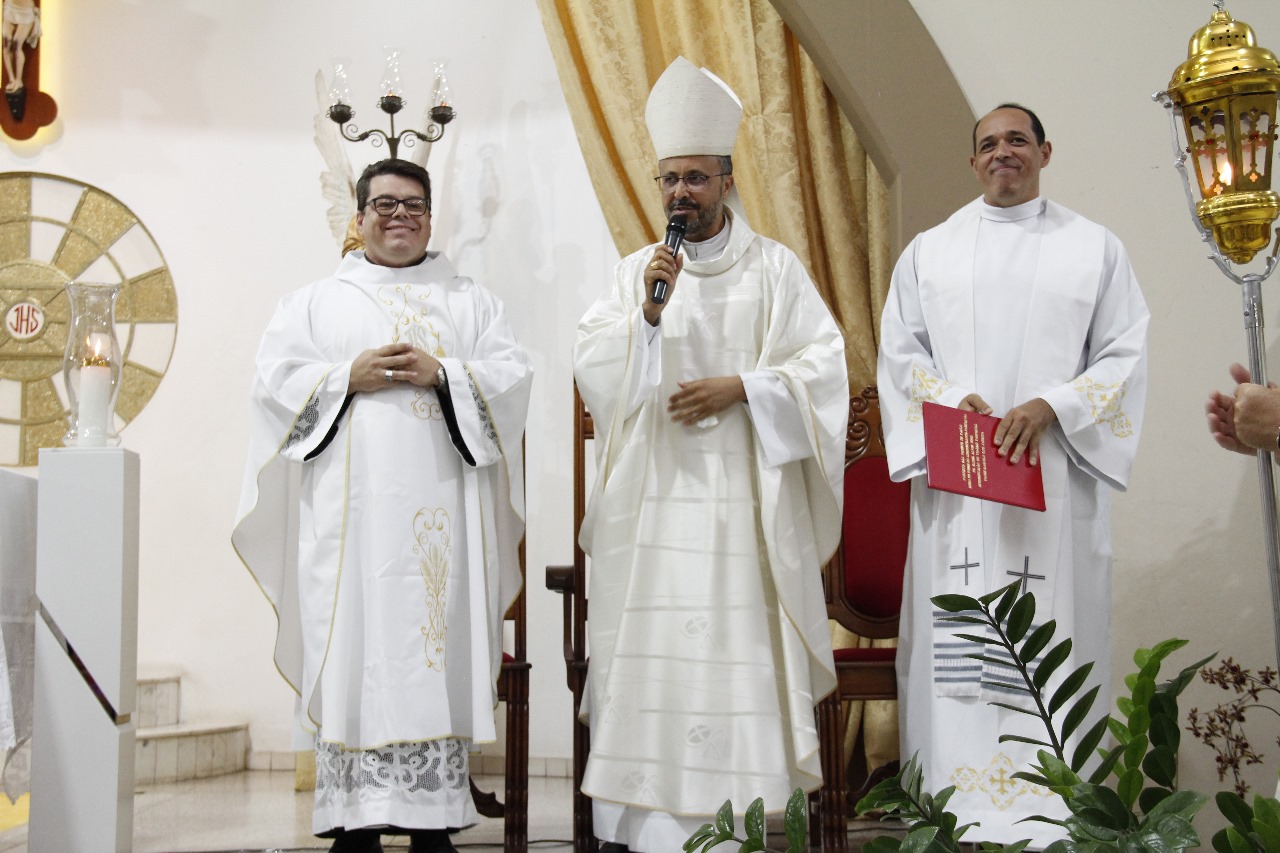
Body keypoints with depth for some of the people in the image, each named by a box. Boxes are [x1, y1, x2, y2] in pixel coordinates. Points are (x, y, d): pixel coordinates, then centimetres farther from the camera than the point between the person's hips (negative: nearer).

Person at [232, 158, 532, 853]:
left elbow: (512, 375, 6)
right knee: (353, 652, -5)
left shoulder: (470, 301, 18)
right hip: (350, 510, 0)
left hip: (442, 508, 1)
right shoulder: (314, 301, 17)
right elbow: (274, 379, 6)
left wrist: (441, 374, -10)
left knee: (439, 651, -3)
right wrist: (349, 377, -8)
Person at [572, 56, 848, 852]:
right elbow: (593, 368, 4)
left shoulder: (774, 267, 7)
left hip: (743, 497, -2)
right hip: (653, 496, 2)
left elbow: (821, 364, 0)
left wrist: (737, 387, -10)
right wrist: (647, 312, -11)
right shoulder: (635, 271, 13)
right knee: (645, 651, -1)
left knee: (737, 651, -6)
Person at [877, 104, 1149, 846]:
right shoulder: (930, 251, 13)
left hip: (1057, 472, -1)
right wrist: (950, 399, -10)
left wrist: (1051, 406, -12)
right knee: (957, 638, -2)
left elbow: (1124, 354, 3)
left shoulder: (1095, 248, 9)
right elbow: (900, 351, 9)